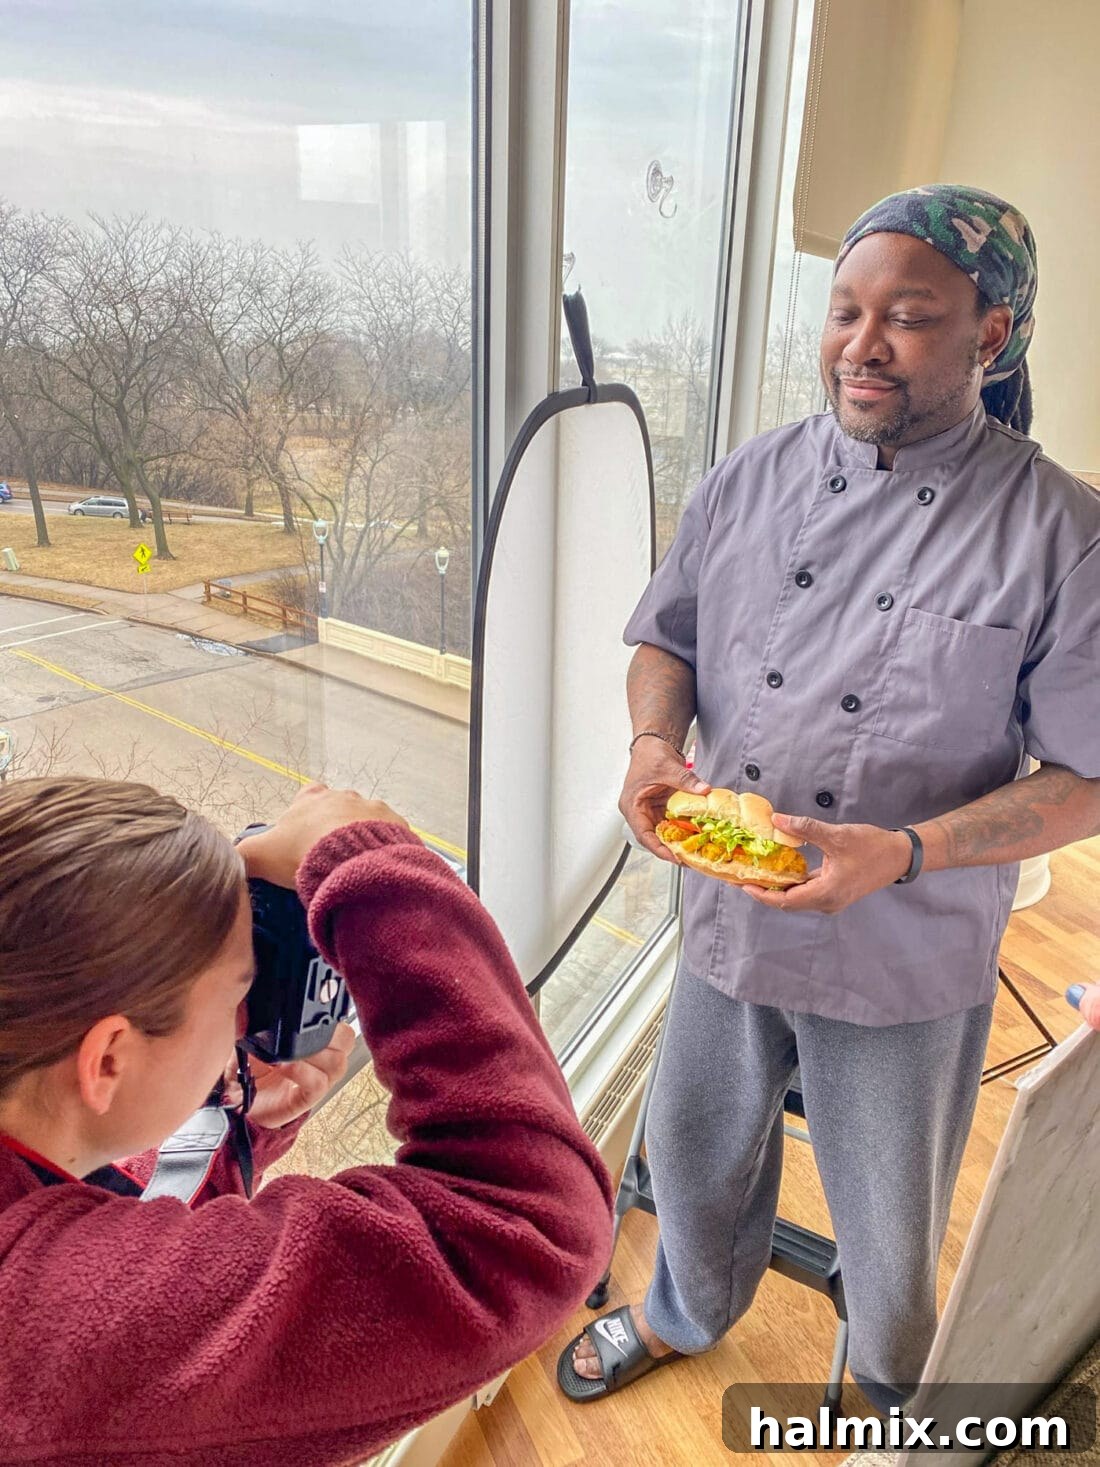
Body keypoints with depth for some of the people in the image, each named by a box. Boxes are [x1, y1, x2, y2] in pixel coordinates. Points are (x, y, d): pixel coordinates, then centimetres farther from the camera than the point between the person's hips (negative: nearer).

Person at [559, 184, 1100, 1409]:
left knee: (887, 1220, 22)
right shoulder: (752, 479, -3)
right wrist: (655, 741, -16)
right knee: (695, 1154, 25)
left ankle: (892, 1385, 58)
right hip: (728, 918, 3)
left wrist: (903, 851, -27)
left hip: (906, 959, -3)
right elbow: (664, 640, 6)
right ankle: (684, 1317, 60)